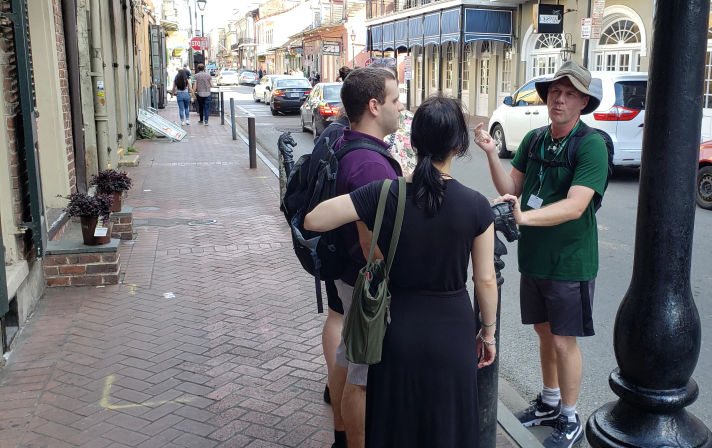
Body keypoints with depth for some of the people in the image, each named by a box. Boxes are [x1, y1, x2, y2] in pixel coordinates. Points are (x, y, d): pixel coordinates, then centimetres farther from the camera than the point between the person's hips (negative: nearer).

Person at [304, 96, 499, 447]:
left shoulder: (383, 194, -15)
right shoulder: (475, 206, -13)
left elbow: (312, 220, -13)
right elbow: (486, 279, -6)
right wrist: (488, 333, 9)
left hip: (398, 328, 1)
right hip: (452, 332, 0)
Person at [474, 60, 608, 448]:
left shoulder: (591, 145, -17)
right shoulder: (534, 140, 4)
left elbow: (575, 206, -27)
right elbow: (511, 189, 0)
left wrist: (525, 216, -40)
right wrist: (492, 154, -14)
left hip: (570, 261, -6)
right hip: (534, 256, 6)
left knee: (563, 341, 2)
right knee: (544, 330, 18)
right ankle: (549, 402, 38)